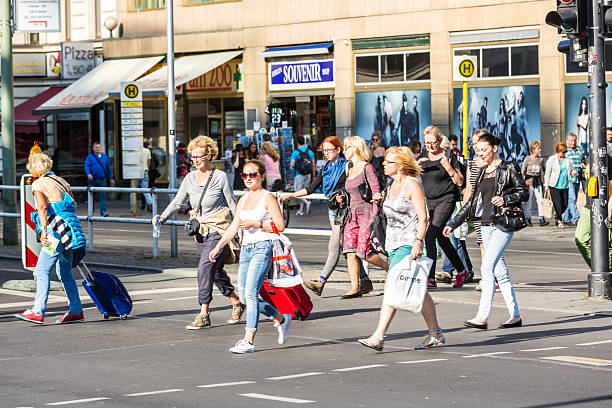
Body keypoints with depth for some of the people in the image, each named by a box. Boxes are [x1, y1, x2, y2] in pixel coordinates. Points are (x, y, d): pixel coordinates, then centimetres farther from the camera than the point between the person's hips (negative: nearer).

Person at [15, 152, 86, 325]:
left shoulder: (38, 184, -2)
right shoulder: (60, 181, 18)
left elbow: (42, 207, -17)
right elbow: (73, 204, 18)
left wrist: (44, 231, -25)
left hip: (56, 232, -8)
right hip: (70, 231, 8)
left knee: (42, 270, -10)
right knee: (65, 273, 16)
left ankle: (38, 312, -17)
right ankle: (76, 311, 19)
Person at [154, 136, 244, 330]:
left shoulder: (220, 177, -8)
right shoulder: (190, 178, 5)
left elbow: (232, 204, -2)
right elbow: (177, 201, 5)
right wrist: (163, 217, -11)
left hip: (219, 229, -6)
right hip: (200, 231, 6)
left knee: (205, 268, -18)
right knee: (217, 272, 15)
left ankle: (204, 315, -17)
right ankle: (237, 304, 35)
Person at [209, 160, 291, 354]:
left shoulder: (268, 198, -3)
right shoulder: (243, 200, 17)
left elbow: (280, 226, -9)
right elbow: (233, 228, 18)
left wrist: (255, 223, -15)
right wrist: (217, 247, 10)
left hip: (263, 248, -8)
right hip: (246, 249, 8)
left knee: (250, 293, -16)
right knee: (244, 297, 5)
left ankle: (249, 341, -15)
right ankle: (281, 318, 24)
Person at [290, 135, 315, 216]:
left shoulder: (296, 152, -10)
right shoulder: (310, 152, 4)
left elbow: (292, 165, -15)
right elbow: (313, 165, 5)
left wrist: (291, 165, 9)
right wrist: (313, 176, 13)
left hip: (299, 175, -5)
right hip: (308, 175, 5)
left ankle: (307, 202, -24)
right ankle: (301, 210, 17)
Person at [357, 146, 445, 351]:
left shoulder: (412, 185, -10)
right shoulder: (392, 185, 14)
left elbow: (423, 218, -15)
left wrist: (418, 243, -22)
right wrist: (381, 201, 12)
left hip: (408, 244, -9)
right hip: (393, 243, 9)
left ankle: (378, 337, -21)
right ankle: (436, 334, 19)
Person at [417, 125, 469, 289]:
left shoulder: (448, 156, -6)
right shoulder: (424, 156, 9)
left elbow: (460, 182, -6)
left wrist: (448, 167, -19)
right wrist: (417, 164, -15)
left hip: (446, 200, -7)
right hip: (430, 202, 7)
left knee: (430, 236, -18)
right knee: (442, 239, 14)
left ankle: (431, 278, -17)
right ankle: (461, 271, 31)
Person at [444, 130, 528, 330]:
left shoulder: (509, 168, -3)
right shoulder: (482, 172, 16)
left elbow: (524, 192, -3)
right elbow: (472, 202, 19)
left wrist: (505, 200, -21)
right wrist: (453, 224, 14)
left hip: (503, 225, -7)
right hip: (486, 225, 7)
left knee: (487, 267, -16)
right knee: (500, 272, 6)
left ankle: (482, 316, -17)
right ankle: (515, 316, 11)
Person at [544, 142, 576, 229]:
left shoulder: (568, 160, 9)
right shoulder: (551, 159, -2)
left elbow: (571, 169, 17)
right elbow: (547, 173, -1)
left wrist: (573, 172, -8)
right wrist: (546, 185, -5)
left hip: (565, 186, 4)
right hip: (554, 186, -4)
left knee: (565, 204, 4)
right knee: (558, 204, -9)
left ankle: (557, 215, 32)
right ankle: (559, 221, 2)